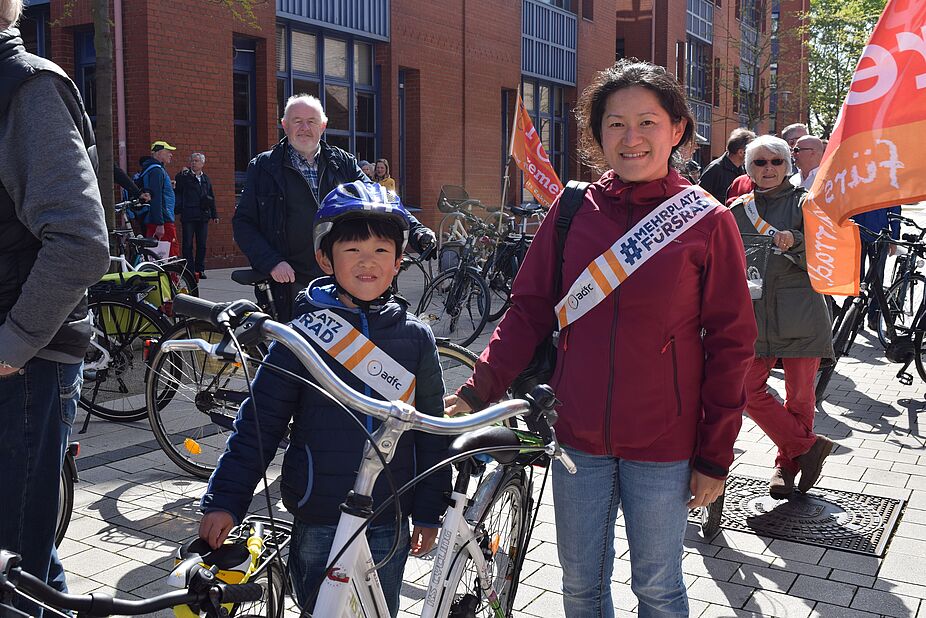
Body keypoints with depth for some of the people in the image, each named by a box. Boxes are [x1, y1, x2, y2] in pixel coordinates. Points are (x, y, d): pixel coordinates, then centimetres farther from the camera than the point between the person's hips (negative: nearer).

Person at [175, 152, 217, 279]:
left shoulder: (206, 179, 16)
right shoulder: (185, 177, 3)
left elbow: (211, 198, 20)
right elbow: (177, 187, -12)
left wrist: (214, 214, 16)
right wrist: (182, 174, -15)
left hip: (203, 216, 4)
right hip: (188, 216, -4)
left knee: (202, 245, 5)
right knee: (187, 244, -2)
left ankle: (200, 269, 12)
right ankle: (189, 270, 1)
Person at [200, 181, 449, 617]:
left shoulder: (415, 336, -1)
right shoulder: (303, 333, -7)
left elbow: (431, 430, 4)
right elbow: (259, 420, -5)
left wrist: (429, 513, 5)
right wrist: (224, 500, -9)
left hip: (388, 525, 2)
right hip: (318, 521, -1)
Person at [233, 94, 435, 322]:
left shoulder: (344, 163, 12)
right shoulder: (263, 167, 6)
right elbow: (243, 222, 3)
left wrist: (417, 232, -11)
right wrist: (272, 262, -12)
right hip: (292, 284, -2)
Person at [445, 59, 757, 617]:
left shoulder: (707, 221, -7)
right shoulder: (573, 210, 0)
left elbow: (730, 343, -5)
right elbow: (529, 311, 2)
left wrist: (715, 457, -5)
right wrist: (478, 390, -9)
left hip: (662, 445, -2)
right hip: (579, 435, 3)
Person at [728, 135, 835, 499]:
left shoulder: (804, 204, 2)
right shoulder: (739, 210, 11)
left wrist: (794, 241, -23)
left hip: (799, 314, -3)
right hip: (754, 314, 3)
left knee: (799, 396, 4)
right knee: (747, 390, -7)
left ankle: (788, 463, 24)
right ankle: (807, 446, 10)